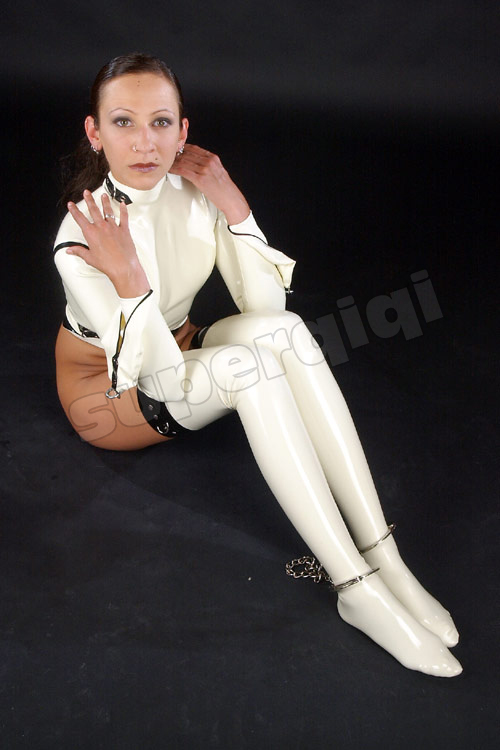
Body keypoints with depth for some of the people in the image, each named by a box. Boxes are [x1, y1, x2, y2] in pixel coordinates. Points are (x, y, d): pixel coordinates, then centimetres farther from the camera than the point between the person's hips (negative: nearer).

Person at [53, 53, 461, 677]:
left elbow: (266, 306, -17)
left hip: (175, 353, 5)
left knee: (284, 330, -26)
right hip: (106, 392, -5)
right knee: (248, 363, -33)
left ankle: (382, 557, -28)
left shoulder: (194, 192, -10)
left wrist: (233, 205, -24)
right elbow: (162, 378, -30)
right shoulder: (82, 239, -26)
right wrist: (128, 280, -43)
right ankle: (357, 588, -30)